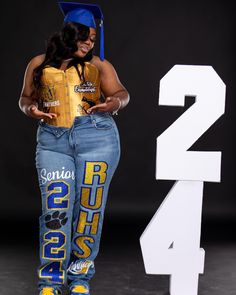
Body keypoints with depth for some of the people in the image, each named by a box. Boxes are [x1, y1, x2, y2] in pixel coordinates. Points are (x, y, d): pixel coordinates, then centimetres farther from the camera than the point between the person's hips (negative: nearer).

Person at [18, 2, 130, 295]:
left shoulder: (98, 64, 10)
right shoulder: (39, 64, 12)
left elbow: (121, 92, 8)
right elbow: (25, 97, 18)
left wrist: (115, 102, -15)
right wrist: (31, 110, -5)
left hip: (97, 138, 0)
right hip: (52, 141, 0)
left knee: (89, 207, 3)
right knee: (55, 209, -5)